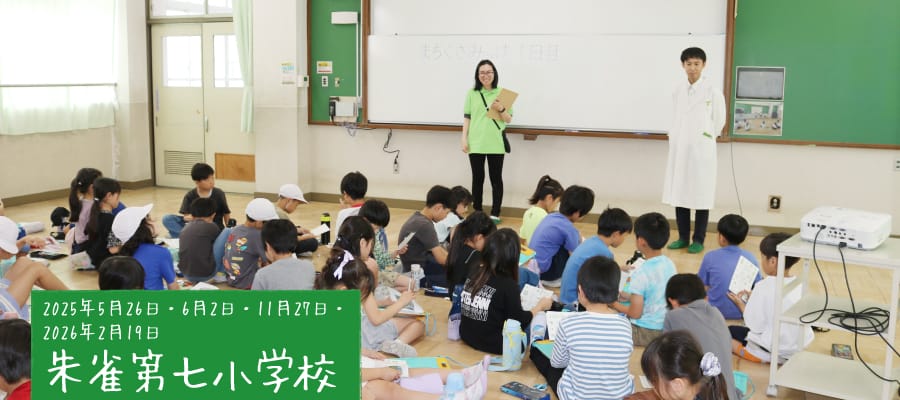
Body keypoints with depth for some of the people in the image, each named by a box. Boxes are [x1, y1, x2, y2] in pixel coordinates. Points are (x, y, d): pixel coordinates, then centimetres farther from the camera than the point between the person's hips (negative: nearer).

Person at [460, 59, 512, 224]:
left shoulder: (502, 93, 3)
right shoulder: (472, 93, 6)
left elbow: (509, 119, 4)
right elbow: (467, 117, 7)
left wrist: (501, 109, -15)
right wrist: (464, 138, 0)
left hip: (496, 143, -1)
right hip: (476, 143, 1)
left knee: (496, 178, 3)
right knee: (477, 178, 7)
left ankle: (495, 214, 10)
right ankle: (477, 213, 16)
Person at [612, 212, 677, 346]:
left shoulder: (641, 274, -25)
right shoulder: (670, 264, -2)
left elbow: (635, 313, -20)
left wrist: (615, 304, -3)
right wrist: (629, 296, 15)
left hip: (647, 333, -7)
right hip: (668, 327, 7)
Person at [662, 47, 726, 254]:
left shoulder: (713, 91, -7)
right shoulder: (678, 90, 5)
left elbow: (719, 121, 4)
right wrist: (674, 135, 12)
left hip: (701, 150, -4)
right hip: (679, 149, 4)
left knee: (701, 195, 3)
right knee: (679, 194, 7)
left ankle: (698, 240, 13)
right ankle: (683, 237, 19)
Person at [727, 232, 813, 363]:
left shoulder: (763, 287, -19)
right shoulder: (800, 285, 0)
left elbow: (755, 325, -14)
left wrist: (741, 304, 3)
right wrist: (753, 298, 17)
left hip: (775, 349, -6)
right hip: (800, 346, 6)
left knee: (731, 331, 13)